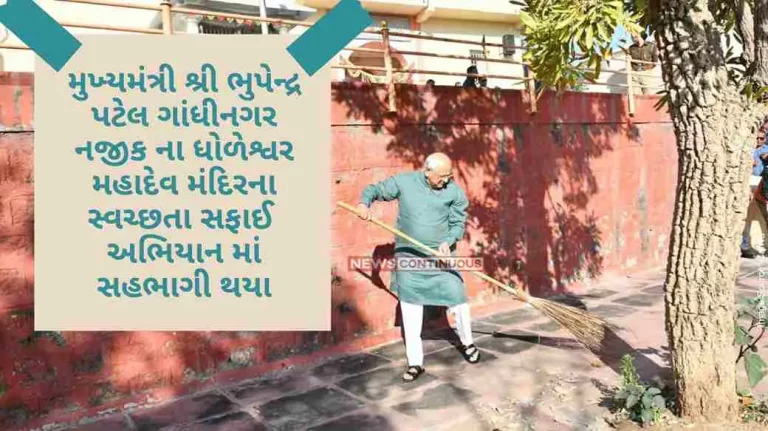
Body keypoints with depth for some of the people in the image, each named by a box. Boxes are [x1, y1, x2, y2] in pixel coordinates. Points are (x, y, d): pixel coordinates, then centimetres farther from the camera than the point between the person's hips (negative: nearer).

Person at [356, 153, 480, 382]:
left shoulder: (455, 192, -6)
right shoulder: (403, 181, -7)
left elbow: (458, 224, -1)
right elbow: (374, 189, 3)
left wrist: (448, 241, -20)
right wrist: (364, 203, -18)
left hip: (441, 257, 0)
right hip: (408, 257, 0)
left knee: (458, 301, 5)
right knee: (410, 311, 4)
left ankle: (467, 343, 36)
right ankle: (415, 363, 16)